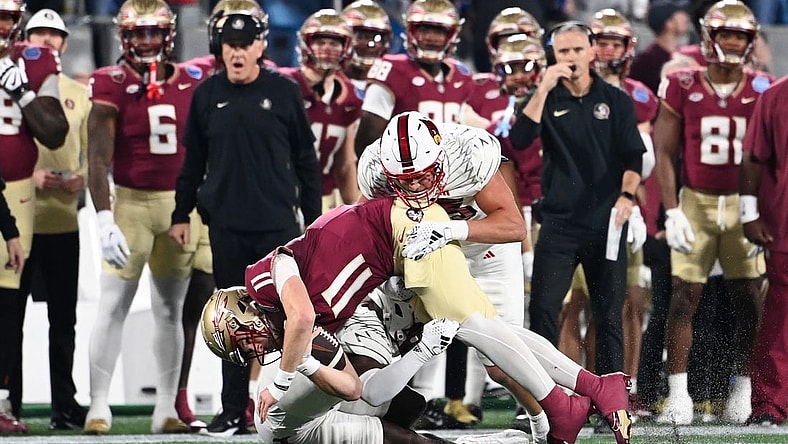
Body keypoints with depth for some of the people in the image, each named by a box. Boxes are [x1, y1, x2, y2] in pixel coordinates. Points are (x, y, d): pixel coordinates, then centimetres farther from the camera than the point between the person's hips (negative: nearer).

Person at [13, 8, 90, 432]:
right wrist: (29, 175, -16)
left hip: (64, 219, 3)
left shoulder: (79, 94, 12)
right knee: (10, 314, -2)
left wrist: (82, 176, -5)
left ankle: (64, 403, 11)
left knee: (63, 318, 6)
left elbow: (92, 152, 16)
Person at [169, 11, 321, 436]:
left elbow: (305, 160, 4)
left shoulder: (283, 92, 0)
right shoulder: (207, 95, 5)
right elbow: (193, 161, 13)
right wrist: (181, 214, 12)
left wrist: (313, 218, 3)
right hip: (226, 225, 2)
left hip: (278, 223, -2)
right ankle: (233, 412, 12)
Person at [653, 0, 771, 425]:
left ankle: (742, 391, 10)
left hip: (743, 203, 1)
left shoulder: (761, 90, 3)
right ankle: (678, 395, 0)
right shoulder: (682, 88, -1)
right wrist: (671, 211, -7)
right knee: (683, 297, -4)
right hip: (695, 202, -1)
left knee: (747, 299, 1)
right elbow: (664, 152, 0)